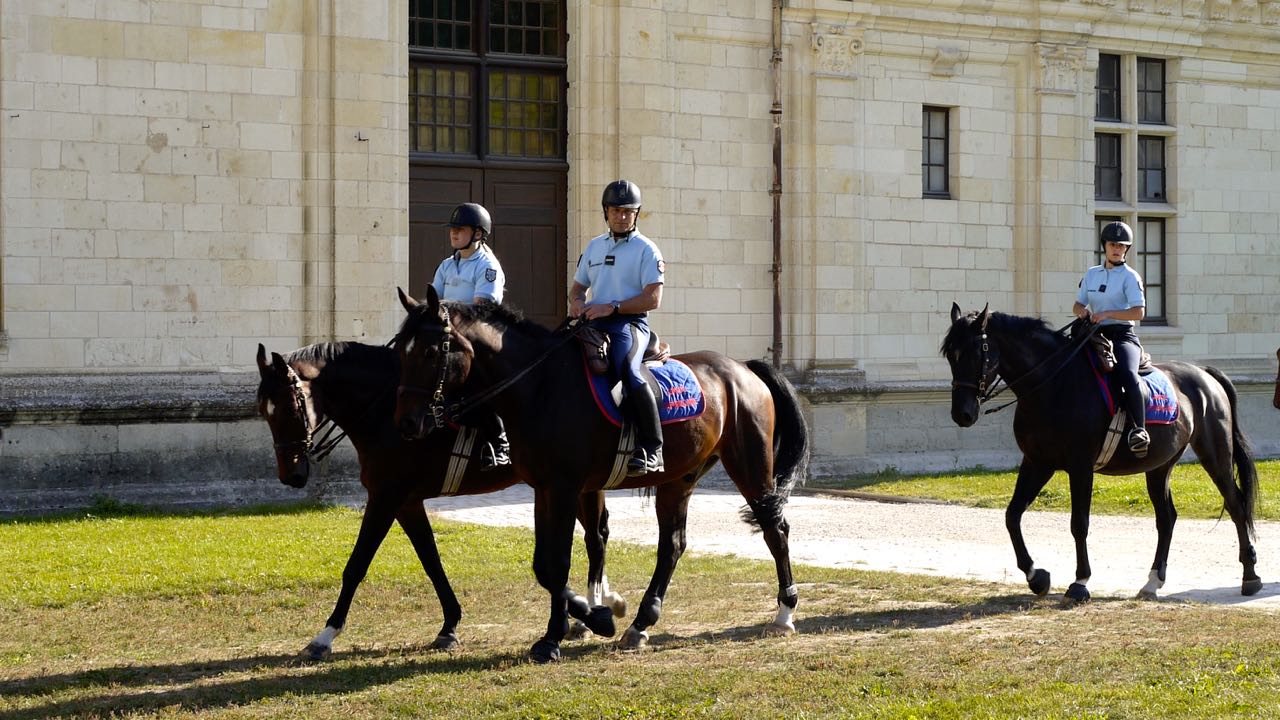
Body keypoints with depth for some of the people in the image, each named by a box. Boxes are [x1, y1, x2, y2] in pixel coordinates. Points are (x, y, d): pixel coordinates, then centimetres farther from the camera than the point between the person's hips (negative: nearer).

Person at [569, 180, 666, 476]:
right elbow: (578, 285, 27)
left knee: (627, 371, -33)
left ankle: (652, 450, -31)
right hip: (594, 322, 7)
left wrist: (611, 307, -16)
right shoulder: (594, 246, 20)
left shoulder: (646, 249, 1)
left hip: (629, 322, -7)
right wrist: (576, 301, 2)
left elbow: (652, 299, -8)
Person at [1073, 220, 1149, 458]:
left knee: (1128, 374, -34)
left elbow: (1139, 312, -12)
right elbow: (1077, 304, 23)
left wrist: (1107, 314, -21)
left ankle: (1139, 429, -35)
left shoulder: (1130, 276, -1)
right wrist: (1082, 311, -2)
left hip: (1122, 336, -6)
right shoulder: (1091, 274, 16)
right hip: (1096, 336, 6)